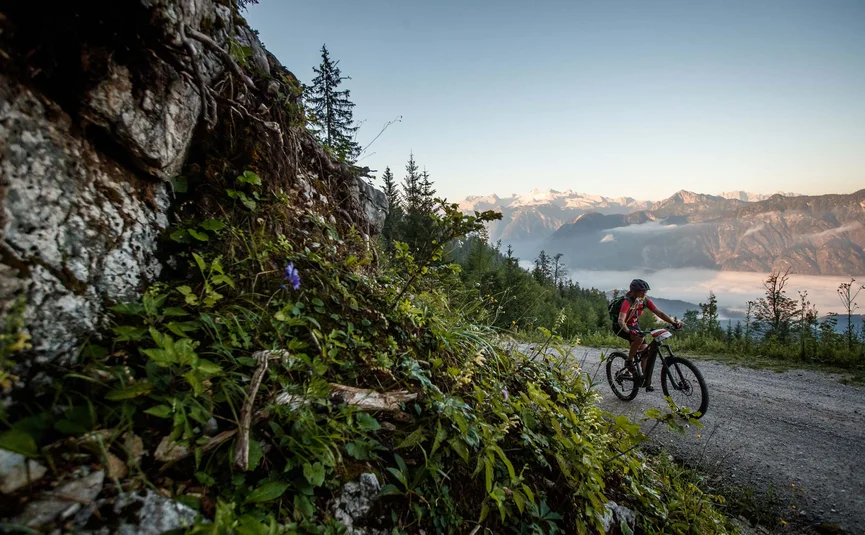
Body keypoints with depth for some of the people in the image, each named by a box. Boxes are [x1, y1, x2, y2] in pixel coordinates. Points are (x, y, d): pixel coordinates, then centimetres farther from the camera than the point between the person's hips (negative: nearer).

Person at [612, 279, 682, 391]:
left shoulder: (645, 301, -13)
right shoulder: (627, 302, -31)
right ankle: (629, 361, -14)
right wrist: (629, 331, -61)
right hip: (621, 327, -6)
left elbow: (659, 313, -15)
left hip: (633, 325, 7)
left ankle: (646, 379, 6)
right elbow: (621, 320, -43)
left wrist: (674, 322, -29)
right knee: (639, 338, -34)